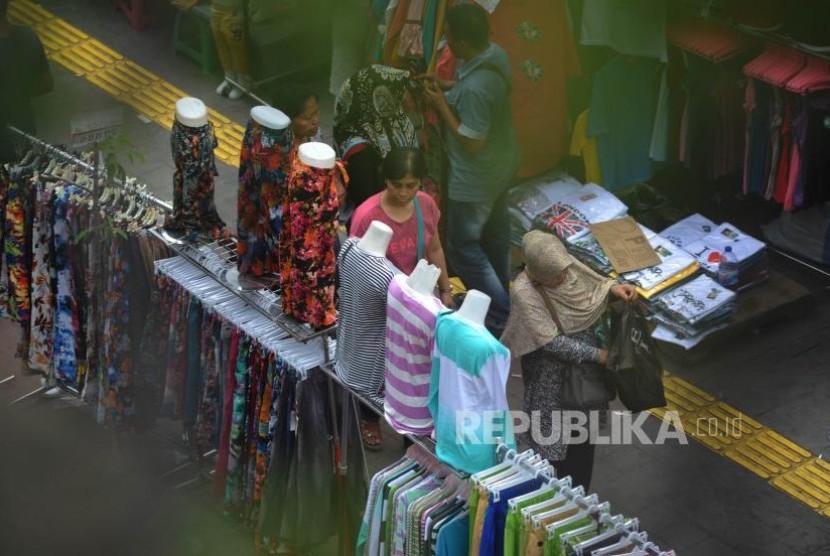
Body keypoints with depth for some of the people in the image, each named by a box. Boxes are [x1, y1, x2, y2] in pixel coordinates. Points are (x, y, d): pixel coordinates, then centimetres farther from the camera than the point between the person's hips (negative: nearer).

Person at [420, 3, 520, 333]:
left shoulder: (474, 88, -37)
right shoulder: (496, 54, -10)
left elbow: (472, 143, -28)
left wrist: (441, 105, -21)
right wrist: (447, 86, 2)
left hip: (476, 178, -9)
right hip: (502, 163, 9)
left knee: (462, 246, 9)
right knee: (495, 226, 30)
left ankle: (503, 317, 13)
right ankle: (501, 287, 52)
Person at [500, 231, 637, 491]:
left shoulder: (566, 266, -12)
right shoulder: (524, 294, -28)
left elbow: (591, 282, 8)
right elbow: (552, 343, -26)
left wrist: (612, 287, -14)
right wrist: (598, 355, -22)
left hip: (585, 368, 6)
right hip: (553, 381, -6)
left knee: (584, 440, 19)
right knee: (557, 448, 6)